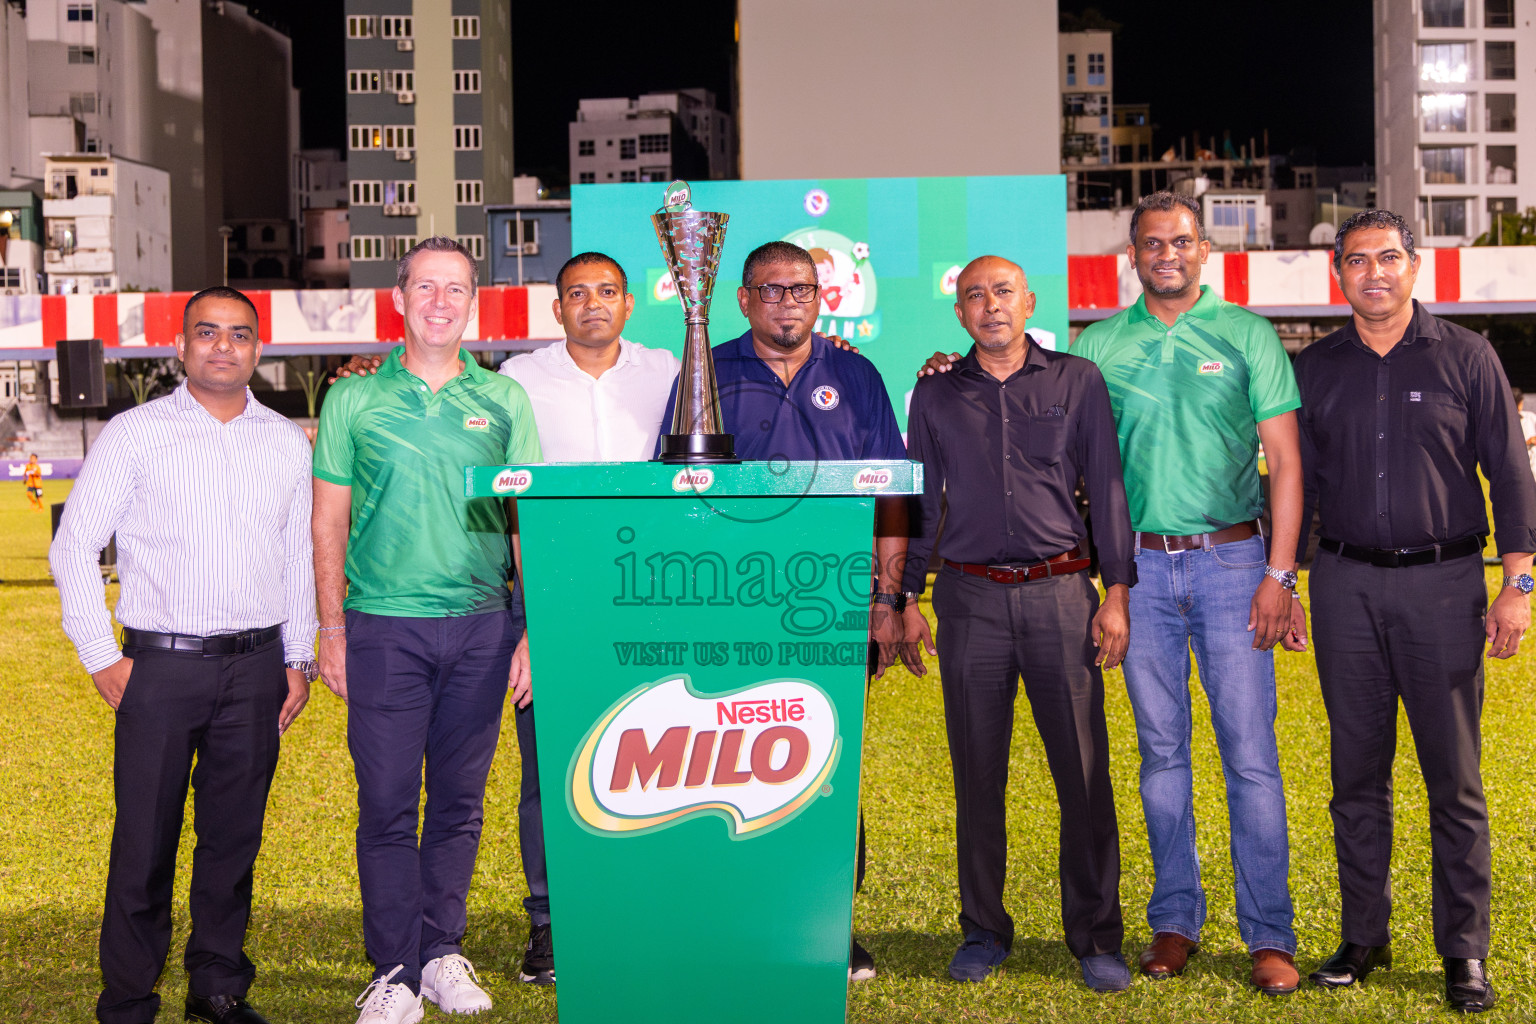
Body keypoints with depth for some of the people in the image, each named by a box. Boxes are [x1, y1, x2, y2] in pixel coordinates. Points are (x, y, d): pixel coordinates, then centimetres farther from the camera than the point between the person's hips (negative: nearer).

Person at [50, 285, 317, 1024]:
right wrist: (101, 658, -3)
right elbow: (73, 548, 1)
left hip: (256, 667, 3)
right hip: (160, 664, -3)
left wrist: (298, 660, 12)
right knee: (144, 842, -1)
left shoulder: (287, 443, 11)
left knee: (234, 836, 9)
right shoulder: (134, 434, 1)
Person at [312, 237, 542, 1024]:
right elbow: (329, 522, 6)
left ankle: (443, 952, 21)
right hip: (384, 626, -1)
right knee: (387, 804, -1)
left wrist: (533, 631, 2)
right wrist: (331, 629, -1)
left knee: (460, 802, 8)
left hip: (482, 626, 2)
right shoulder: (353, 401, 4)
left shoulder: (503, 400, 8)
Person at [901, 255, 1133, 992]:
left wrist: (1117, 592, -1)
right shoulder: (935, 396, 11)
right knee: (977, 772, 5)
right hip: (971, 599, 2)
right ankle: (983, 932, 17)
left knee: (1084, 771, -3)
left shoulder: (1078, 381, 6)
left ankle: (1096, 939, 7)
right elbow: (920, 499, 15)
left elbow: (1107, 486, 5)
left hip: (1061, 593, -1)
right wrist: (906, 596, 9)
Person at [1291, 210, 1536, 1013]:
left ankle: (1465, 954, 8)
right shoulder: (1314, 369, 9)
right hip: (1347, 585, 2)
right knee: (1357, 772, 7)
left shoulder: (1465, 358, 2)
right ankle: (1363, 938, 18)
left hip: (1442, 584, -2)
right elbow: (1293, 481, 14)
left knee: (1454, 777, 0)